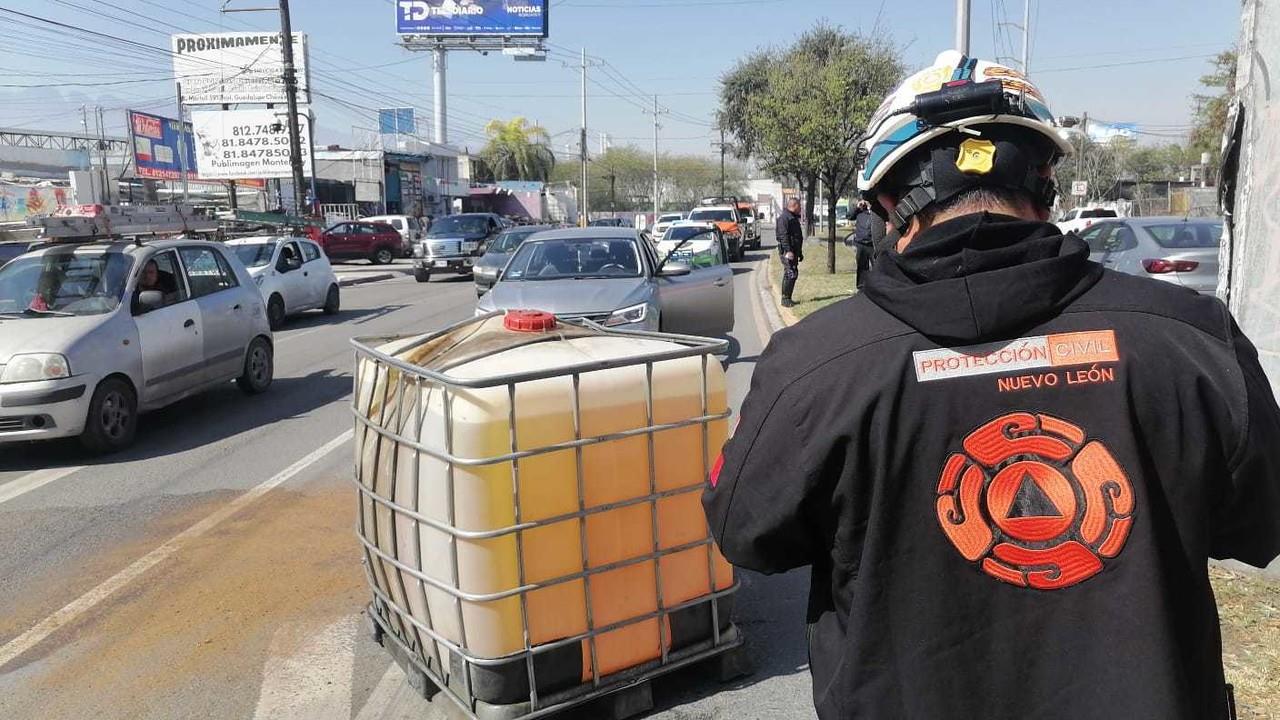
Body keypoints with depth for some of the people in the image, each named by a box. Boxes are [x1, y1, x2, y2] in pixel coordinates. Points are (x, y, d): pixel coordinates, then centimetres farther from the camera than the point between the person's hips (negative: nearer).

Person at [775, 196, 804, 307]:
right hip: (788, 251, -10)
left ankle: (787, 298, 17)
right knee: (790, 274, -13)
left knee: (794, 274, 11)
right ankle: (785, 299, -10)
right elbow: (783, 236, -20)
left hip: (794, 251, 10)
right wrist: (788, 251, -27)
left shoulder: (794, 218, 21)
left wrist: (800, 252, 26)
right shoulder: (784, 218, -11)